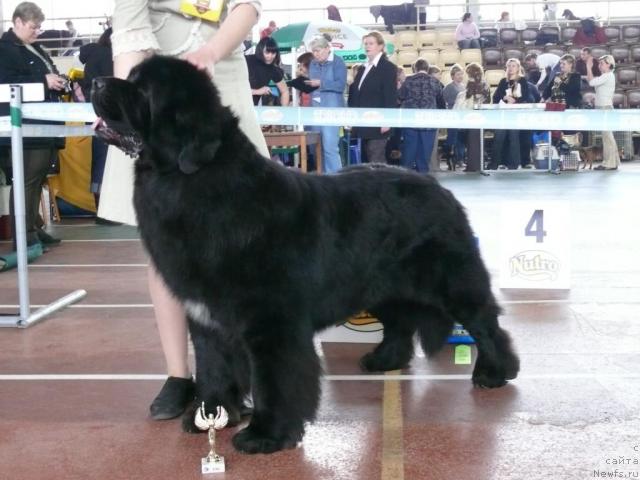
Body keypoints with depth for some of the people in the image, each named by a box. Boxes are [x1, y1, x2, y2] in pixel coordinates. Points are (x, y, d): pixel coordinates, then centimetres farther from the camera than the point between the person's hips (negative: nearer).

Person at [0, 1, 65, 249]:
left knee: (38, 179, 11)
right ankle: (24, 234, -6)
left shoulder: (35, 49, 21)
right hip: (24, 128, -9)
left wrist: (58, 82, 9)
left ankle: (34, 228, 18)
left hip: (43, 125, 9)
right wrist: (44, 81, -20)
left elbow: (48, 74, 32)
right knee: (27, 180, -9)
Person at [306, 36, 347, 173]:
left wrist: (321, 83, -18)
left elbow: (341, 85, -15)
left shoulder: (338, 62, -5)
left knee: (330, 147, -14)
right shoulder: (313, 64, 14)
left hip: (331, 110, -7)